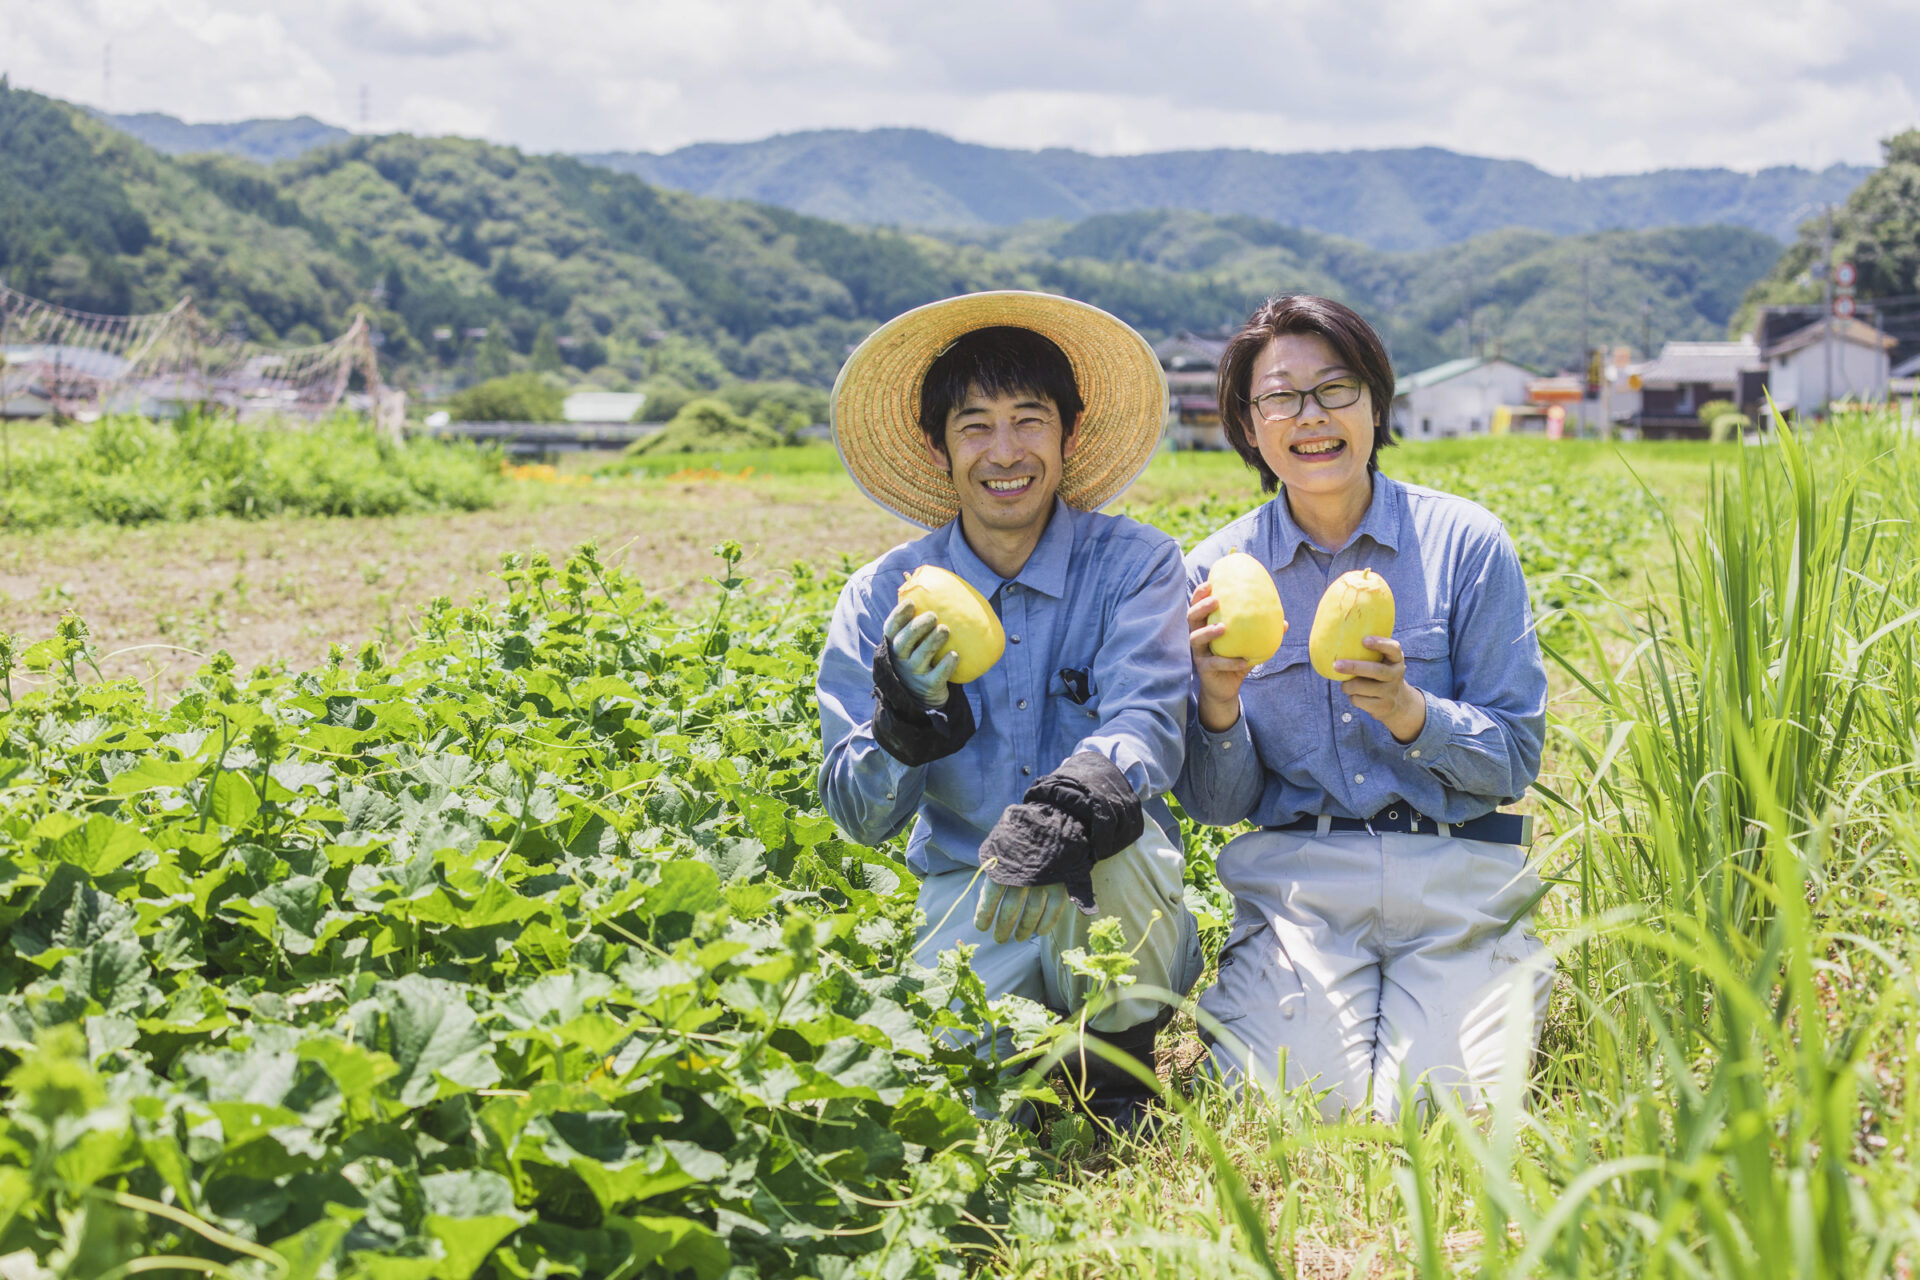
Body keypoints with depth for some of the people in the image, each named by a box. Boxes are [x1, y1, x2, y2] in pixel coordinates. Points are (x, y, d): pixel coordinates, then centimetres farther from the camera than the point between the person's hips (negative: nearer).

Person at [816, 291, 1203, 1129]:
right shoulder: (884, 599, 2)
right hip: (966, 900, 1)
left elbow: (1147, 727, -18)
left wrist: (1061, 819, -40)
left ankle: (1121, 1074, -5)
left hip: (1121, 911, 0)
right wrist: (905, 713, -25)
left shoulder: (1137, 565, -2)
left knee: (1104, 833, -34)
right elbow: (859, 816, -3)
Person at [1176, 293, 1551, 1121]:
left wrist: (1410, 713, -20)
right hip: (1296, 877, 1)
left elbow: (1516, 758, -1)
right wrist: (1217, 705, -16)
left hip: (1455, 875, 0)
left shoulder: (1465, 542, -1)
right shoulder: (1215, 572, 4)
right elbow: (1214, 804, 5)